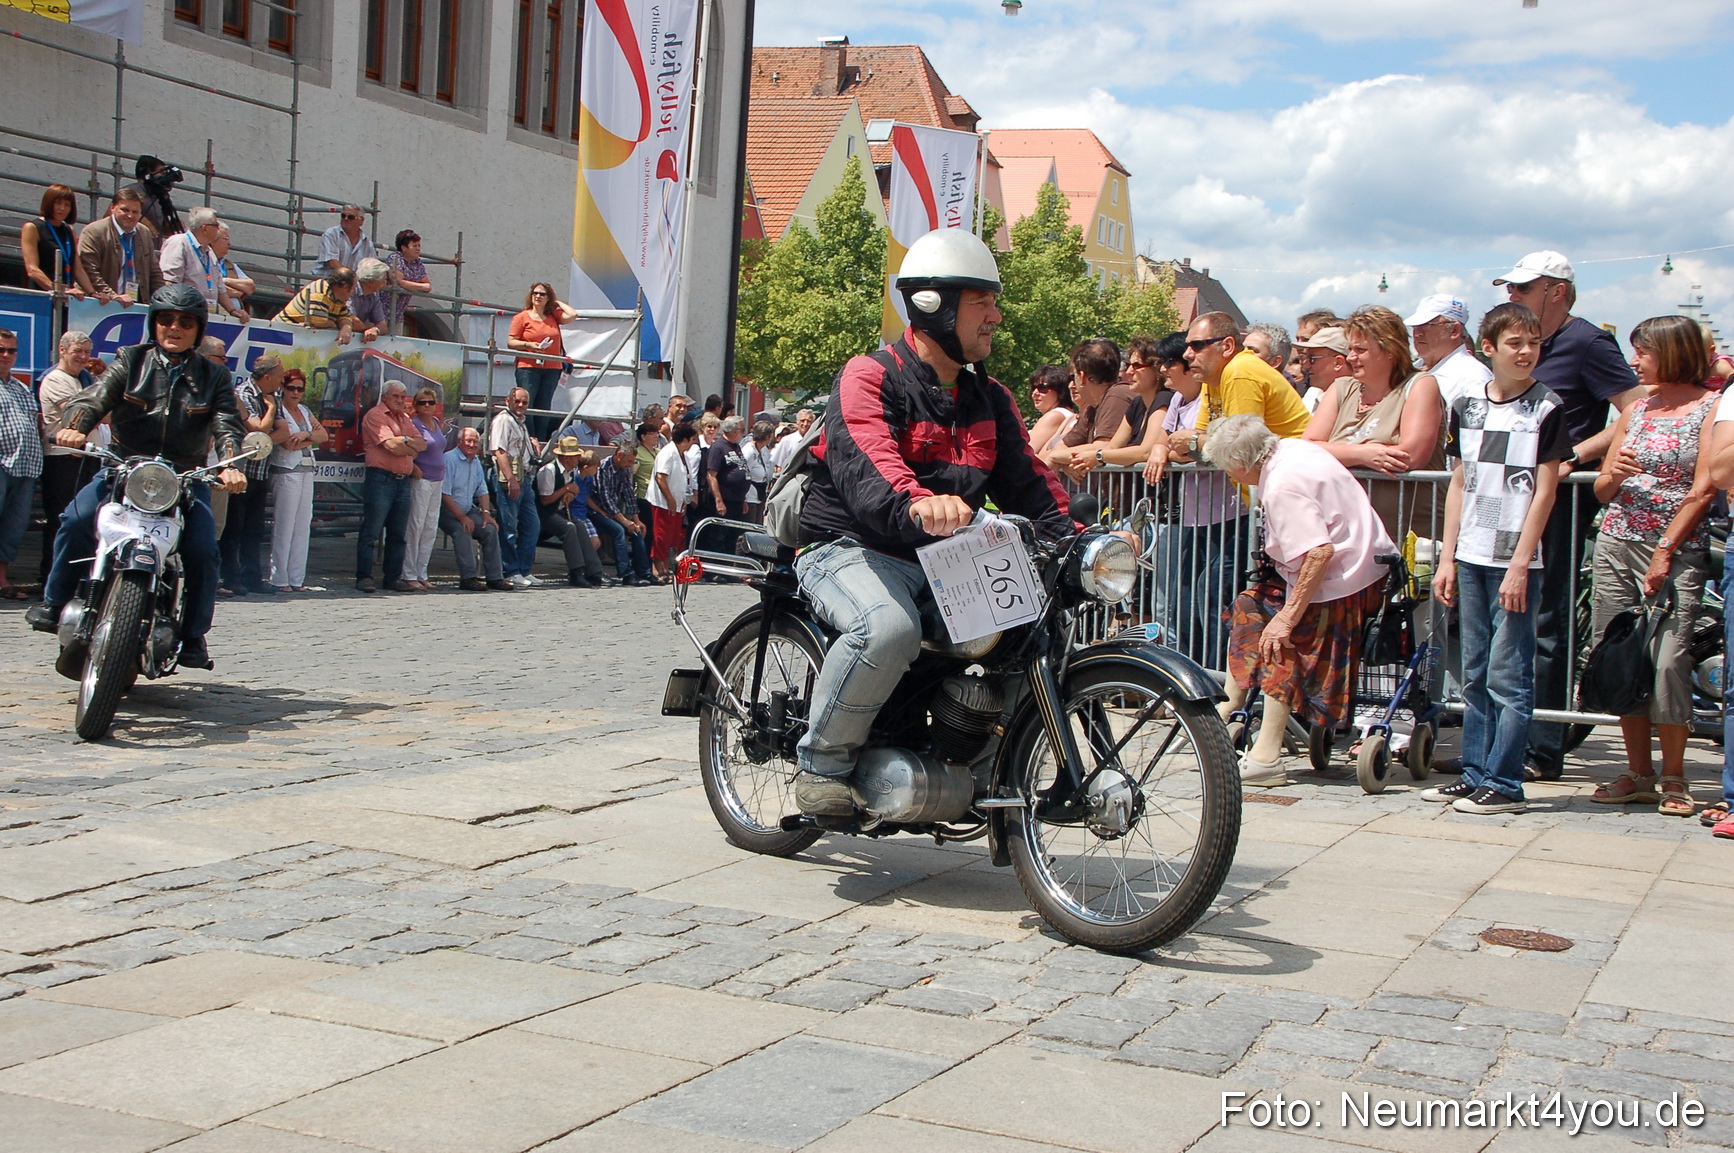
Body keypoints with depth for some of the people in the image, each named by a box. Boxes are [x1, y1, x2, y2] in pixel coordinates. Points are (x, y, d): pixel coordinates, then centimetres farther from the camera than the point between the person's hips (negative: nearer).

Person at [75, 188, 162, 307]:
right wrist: (113, 296, -20)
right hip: (105, 306, -5)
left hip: (139, 305, 5)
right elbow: (89, 272, -12)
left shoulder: (145, 233, 15)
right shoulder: (93, 232, -4)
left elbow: (155, 273, 21)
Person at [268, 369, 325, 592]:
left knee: (303, 527, 4)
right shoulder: (278, 411, -3)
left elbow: (324, 435, 8)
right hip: (285, 472, -7)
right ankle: (279, 579, -4)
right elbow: (288, 443, -14)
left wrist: (306, 434, -11)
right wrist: (312, 437, -1)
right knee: (284, 527, -7)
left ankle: (296, 578, 7)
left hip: (307, 472, 7)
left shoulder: (305, 411, 18)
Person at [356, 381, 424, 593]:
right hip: (380, 478, -8)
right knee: (371, 531, -6)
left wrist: (404, 440, -7)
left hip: (403, 480, 8)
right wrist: (412, 446, 2)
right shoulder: (375, 415, -4)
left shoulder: (405, 418, 21)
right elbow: (392, 445, -15)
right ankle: (364, 577, -5)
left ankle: (393, 577, 14)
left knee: (398, 534, 9)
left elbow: (422, 444, 11)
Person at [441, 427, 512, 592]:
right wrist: (462, 517, -23)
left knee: (490, 529, -13)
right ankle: (468, 578, -32)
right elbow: (444, 493, -20)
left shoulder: (476, 461, 12)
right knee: (462, 532, -32)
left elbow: (482, 490, 16)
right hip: (448, 512, -7)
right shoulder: (449, 460, -15)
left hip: (468, 510, 7)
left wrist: (486, 513, -1)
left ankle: (495, 577, -11)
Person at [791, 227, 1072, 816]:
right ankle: (821, 761, -16)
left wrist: (1076, 539, -11)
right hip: (851, 548, -7)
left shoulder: (990, 399, 16)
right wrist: (916, 503, -50)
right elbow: (865, 463, -28)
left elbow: (1027, 479, 8)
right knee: (889, 628, -38)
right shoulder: (869, 377, -9)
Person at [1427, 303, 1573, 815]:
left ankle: (1503, 784, 2)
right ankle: (1474, 773, 19)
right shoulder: (1468, 407, 10)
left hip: (1516, 560, -5)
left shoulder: (1546, 409, -4)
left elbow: (1544, 490, -7)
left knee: (1507, 676, -4)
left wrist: (1520, 564, -13)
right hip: (1471, 558, 5)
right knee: (1475, 674, 11)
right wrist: (1447, 558, 8)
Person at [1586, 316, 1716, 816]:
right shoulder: (1636, 410, 15)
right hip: (1616, 544, 6)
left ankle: (1674, 778, 0)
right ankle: (1638, 774, 12)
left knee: (1667, 660, -13)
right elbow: (1603, 491, 17)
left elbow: (1703, 490, -7)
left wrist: (1665, 553, -12)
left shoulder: (1711, 408, -2)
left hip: (1678, 549, -6)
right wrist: (1613, 475, -6)